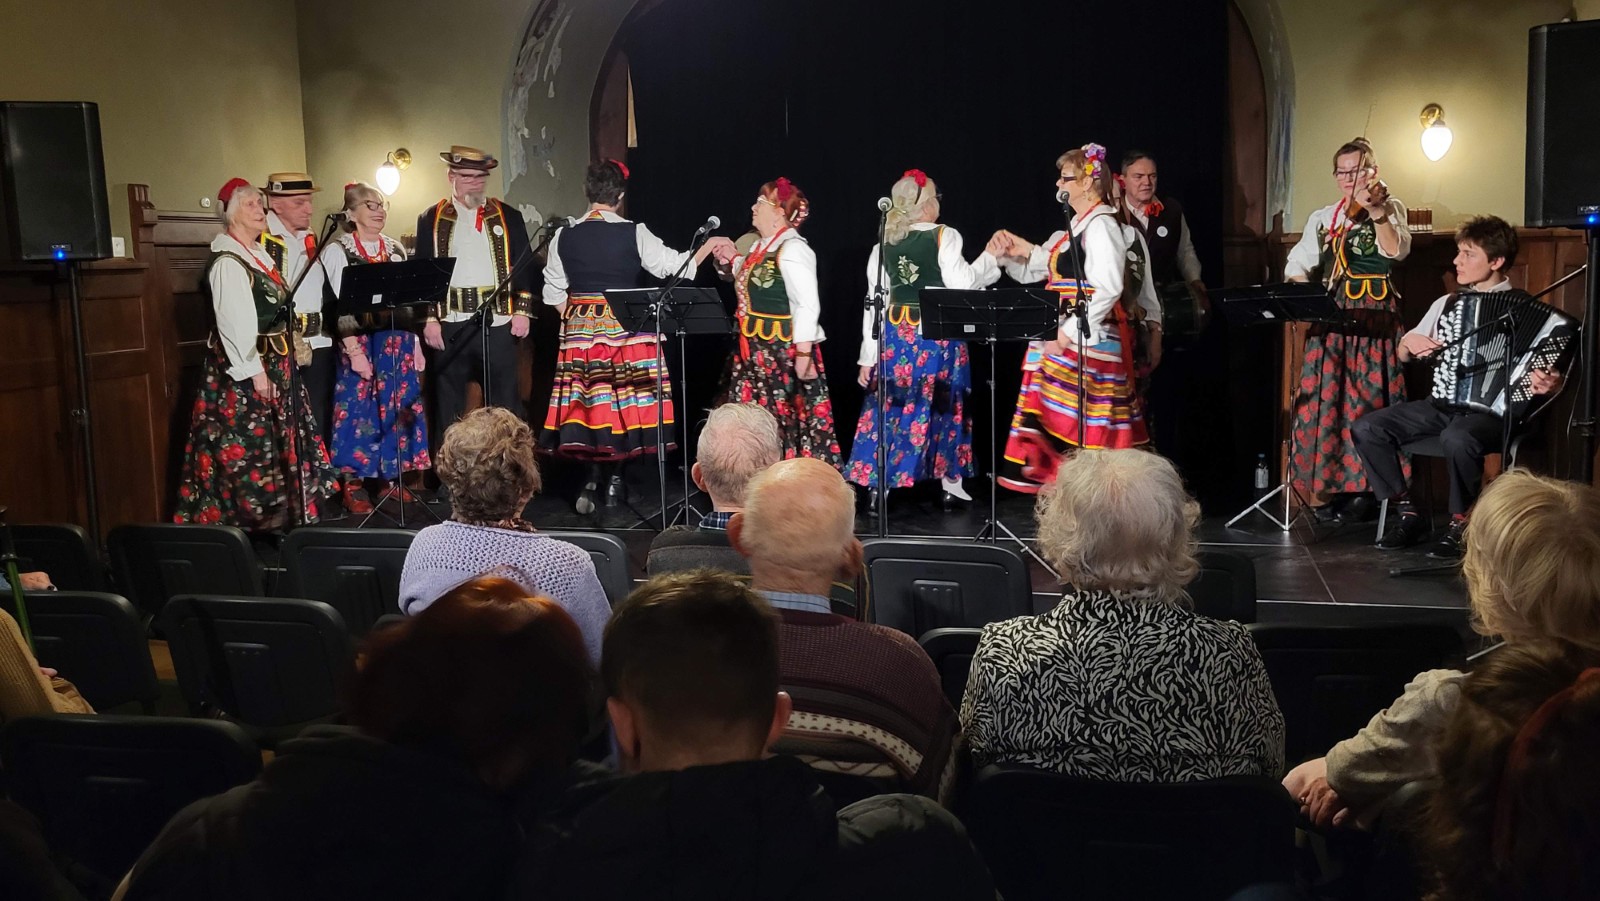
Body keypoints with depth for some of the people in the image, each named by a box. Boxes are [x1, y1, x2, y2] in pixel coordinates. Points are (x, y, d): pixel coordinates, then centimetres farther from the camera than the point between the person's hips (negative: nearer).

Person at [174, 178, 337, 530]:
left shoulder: (259, 254, 13)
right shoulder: (227, 261, -15)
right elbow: (234, 323, -21)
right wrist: (255, 372, -22)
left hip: (273, 363, 9)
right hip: (244, 369, -9)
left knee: (275, 439, 14)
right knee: (246, 441, -4)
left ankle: (272, 510, 23)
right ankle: (246, 516, 4)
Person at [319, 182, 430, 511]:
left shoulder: (396, 249, 13)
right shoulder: (338, 251, -3)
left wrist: (415, 344, 9)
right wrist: (353, 349, -16)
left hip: (398, 340, 5)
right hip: (361, 341, -5)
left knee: (398, 407, 8)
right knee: (359, 409, -4)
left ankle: (393, 477, 19)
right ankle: (351, 486, 2)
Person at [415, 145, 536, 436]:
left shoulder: (509, 217, 9)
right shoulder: (431, 219, 7)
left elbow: (525, 267, 8)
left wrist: (522, 311, -2)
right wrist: (428, 319, -4)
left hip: (499, 323, 0)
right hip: (449, 326, 0)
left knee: (503, 406, 4)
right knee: (449, 406, 6)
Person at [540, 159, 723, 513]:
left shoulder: (564, 237, 1)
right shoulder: (634, 234, -9)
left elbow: (554, 292, 7)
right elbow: (675, 265, -3)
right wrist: (709, 246, 10)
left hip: (579, 326, 3)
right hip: (626, 326, -2)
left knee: (588, 401, 7)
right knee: (624, 400, 6)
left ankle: (592, 478, 2)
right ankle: (615, 478, 9)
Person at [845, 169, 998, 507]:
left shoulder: (884, 245, 5)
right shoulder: (944, 237, -7)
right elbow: (961, 283, -14)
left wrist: (869, 356, 7)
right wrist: (991, 263, 4)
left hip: (895, 336, 3)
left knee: (889, 405, 7)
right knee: (944, 404, 9)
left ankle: (877, 481, 5)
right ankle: (951, 480, 17)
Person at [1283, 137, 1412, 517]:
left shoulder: (1390, 208, 7)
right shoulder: (1322, 218, 18)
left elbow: (1396, 250, -11)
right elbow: (1297, 265, 13)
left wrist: (1376, 211, -21)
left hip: (1375, 315, -3)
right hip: (1330, 316, 3)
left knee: (1370, 399, -5)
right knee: (1324, 396, -2)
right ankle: (1326, 485, 6)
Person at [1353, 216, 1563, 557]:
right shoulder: (1447, 303, 15)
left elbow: (1549, 369, -7)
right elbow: (1402, 356, 22)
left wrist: (1549, 383, -29)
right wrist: (1409, 342, 0)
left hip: (1491, 409, -6)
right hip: (1442, 404, 6)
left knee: (1457, 438, -40)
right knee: (1365, 428, -15)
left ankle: (1461, 523, -16)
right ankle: (1408, 513, -5)